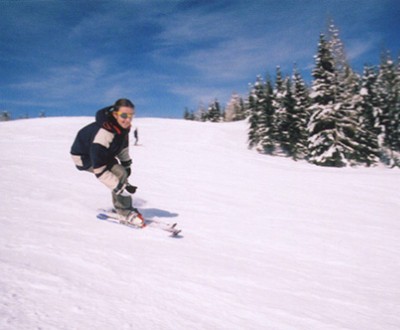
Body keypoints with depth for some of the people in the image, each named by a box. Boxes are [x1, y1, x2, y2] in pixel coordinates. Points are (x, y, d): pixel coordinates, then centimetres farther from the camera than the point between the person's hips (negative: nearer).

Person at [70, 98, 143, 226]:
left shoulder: (122, 126, -14)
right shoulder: (104, 133, -39)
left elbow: (123, 144, 11)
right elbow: (99, 170, -37)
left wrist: (126, 164, 17)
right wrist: (121, 188, -36)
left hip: (103, 153, 9)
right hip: (84, 157, -9)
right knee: (120, 174, -22)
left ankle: (121, 207, 21)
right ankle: (125, 213, -10)